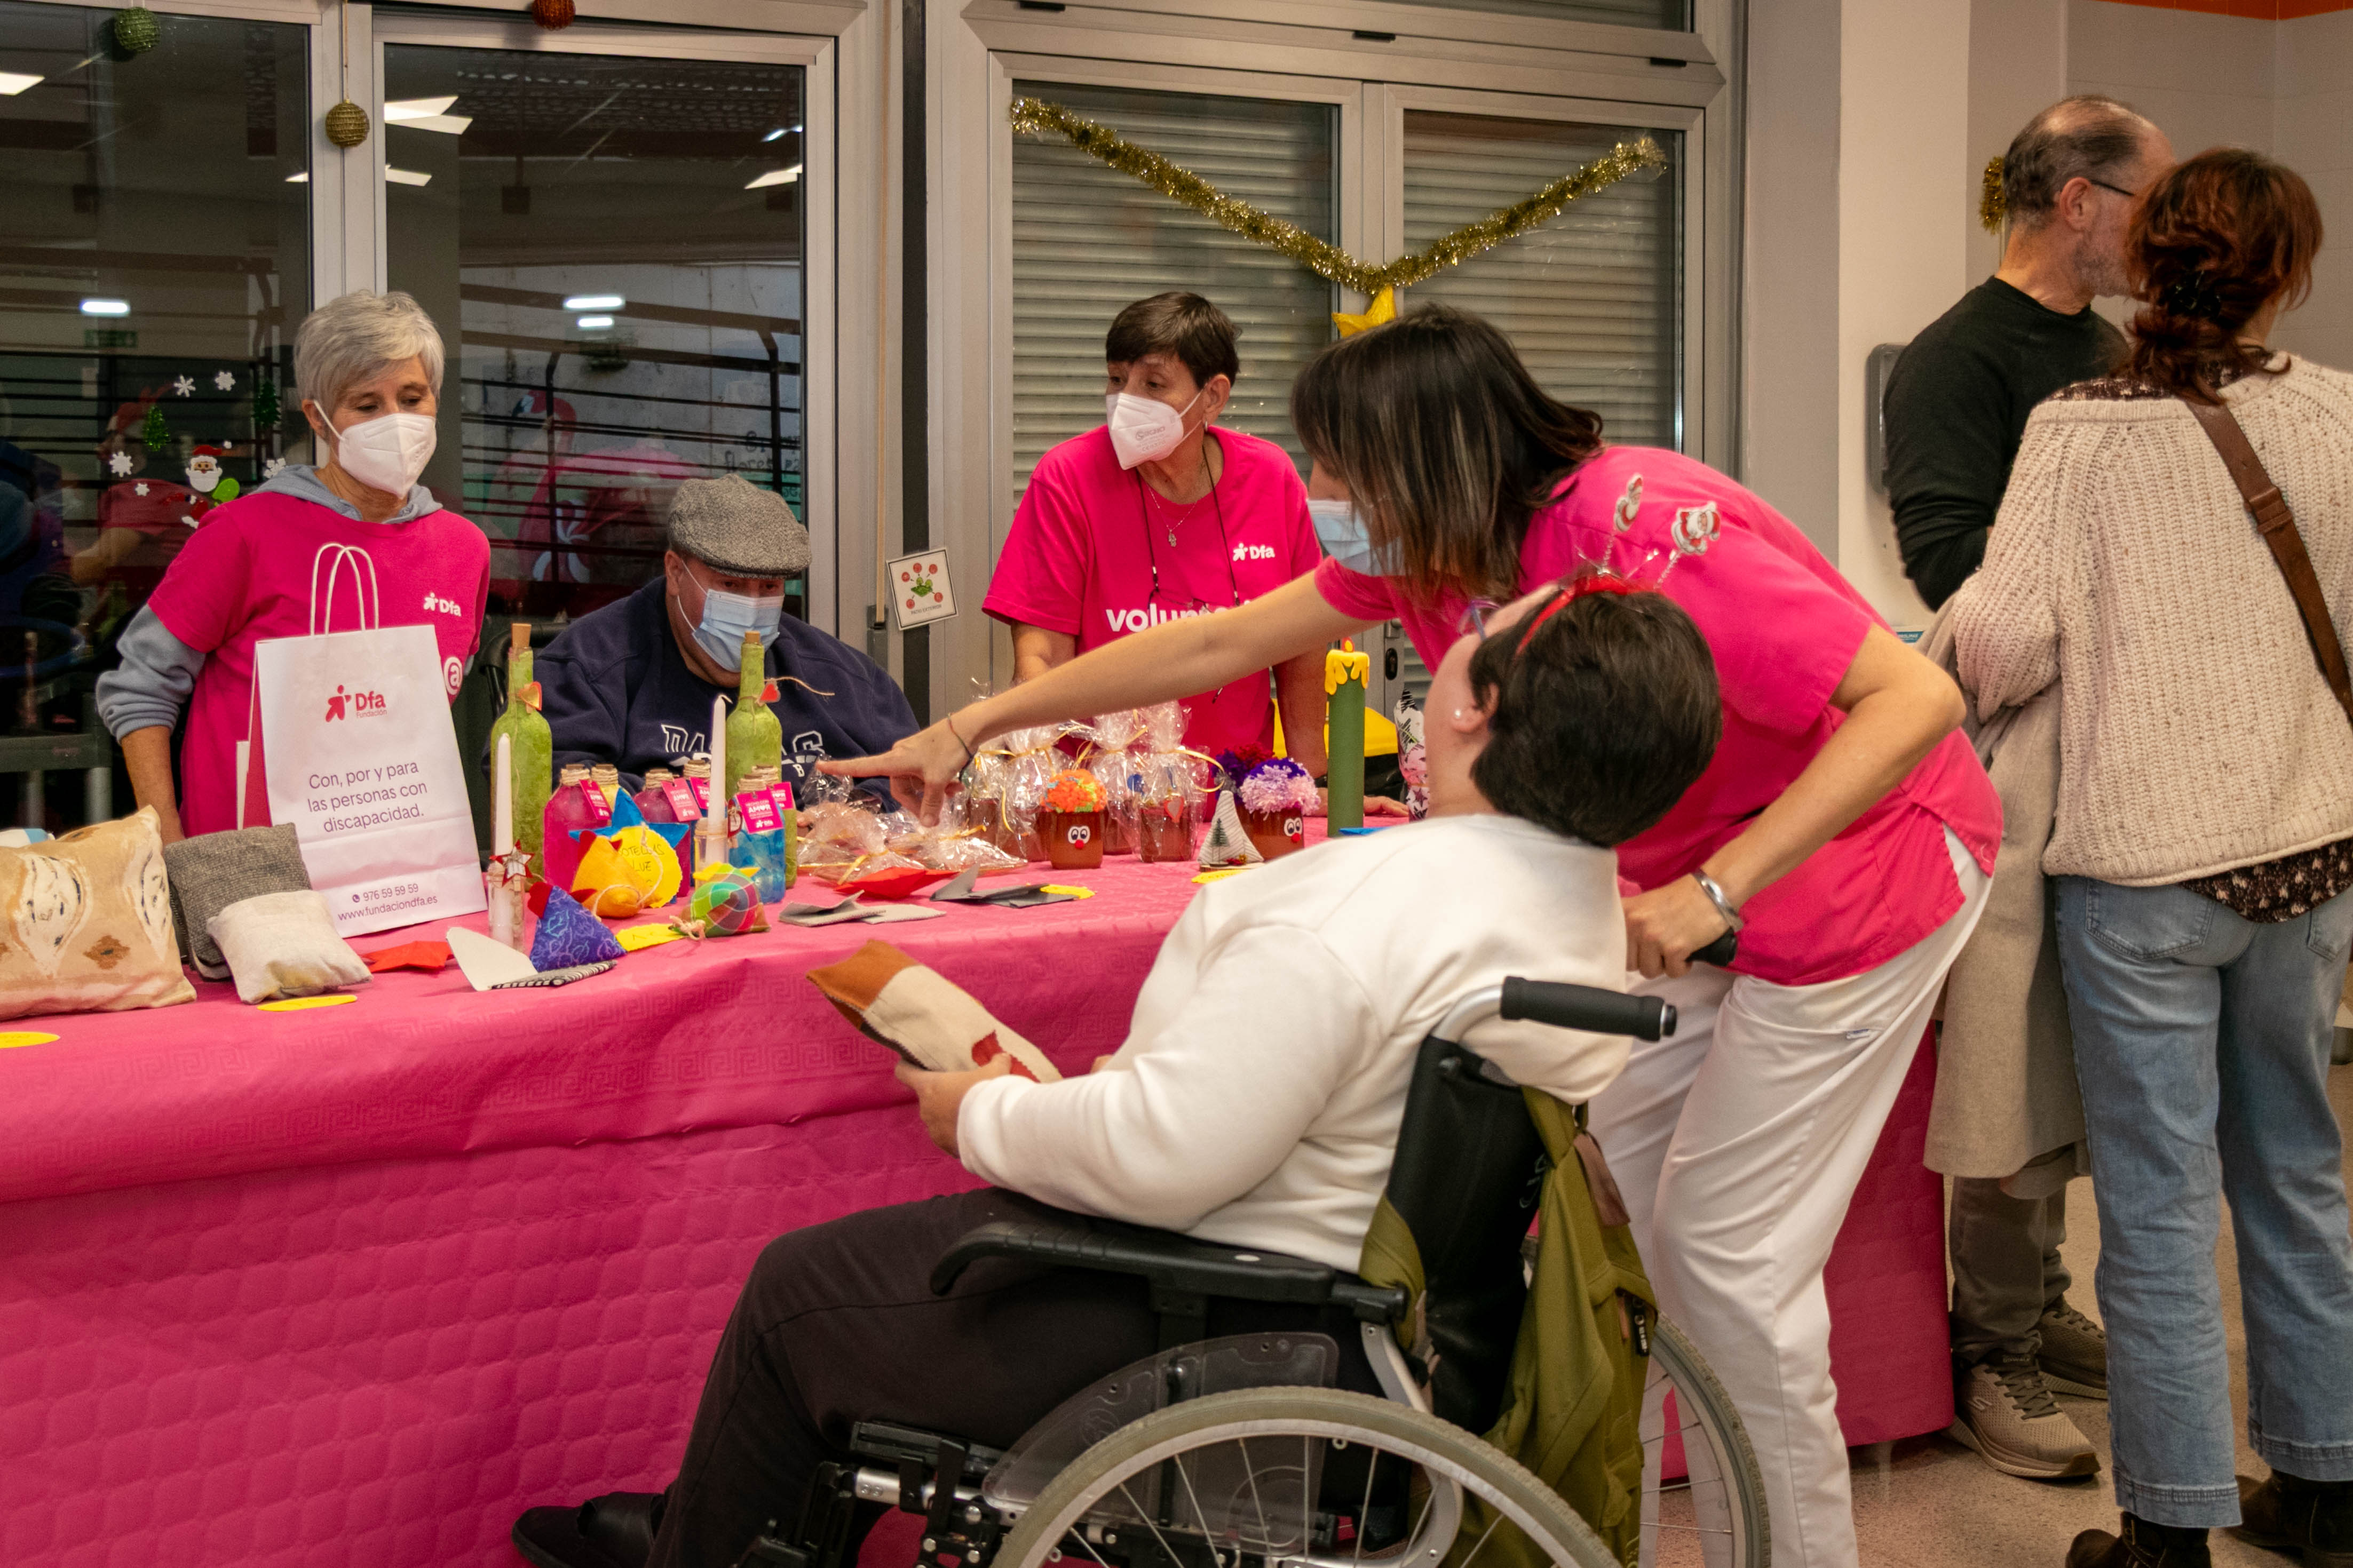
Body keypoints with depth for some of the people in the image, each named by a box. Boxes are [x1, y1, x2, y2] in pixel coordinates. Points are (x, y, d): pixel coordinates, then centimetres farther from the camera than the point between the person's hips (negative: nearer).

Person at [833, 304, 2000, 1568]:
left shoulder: (1646, 539, -31)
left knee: (1724, 1252, -5)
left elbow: (1915, 699, -32)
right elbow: (1219, 644, 5)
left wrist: (1714, 889, -37)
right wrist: (972, 727, 7)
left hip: (1844, 874, -8)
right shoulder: (1426, 551, -4)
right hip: (1681, 878, 8)